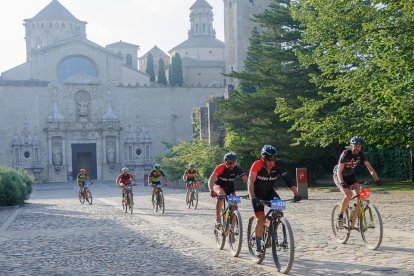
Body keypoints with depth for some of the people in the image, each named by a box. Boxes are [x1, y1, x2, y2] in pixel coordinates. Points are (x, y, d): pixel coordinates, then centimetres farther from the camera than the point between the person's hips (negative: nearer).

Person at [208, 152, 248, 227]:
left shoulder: (237, 169, -23)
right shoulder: (220, 167, -30)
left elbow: (246, 180, -30)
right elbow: (211, 179, -37)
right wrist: (211, 191, -53)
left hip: (230, 187, 3)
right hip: (218, 185, -3)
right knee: (222, 194, -36)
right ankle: (217, 218, -24)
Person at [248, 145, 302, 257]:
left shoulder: (277, 166, -17)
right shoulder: (257, 165, -27)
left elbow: (288, 179, -22)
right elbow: (251, 182, -33)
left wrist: (296, 194, -34)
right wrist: (252, 197, -47)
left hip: (270, 192, 3)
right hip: (257, 194, -3)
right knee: (261, 218, -16)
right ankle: (258, 247, -4)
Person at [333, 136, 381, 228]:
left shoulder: (360, 154, -13)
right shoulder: (346, 154, -27)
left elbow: (370, 167, -13)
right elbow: (339, 170, -33)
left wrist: (377, 179, -27)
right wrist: (342, 183, -48)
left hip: (350, 175, 5)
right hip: (339, 176, -5)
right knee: (348, 195, -27)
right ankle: (340, 215, -9)